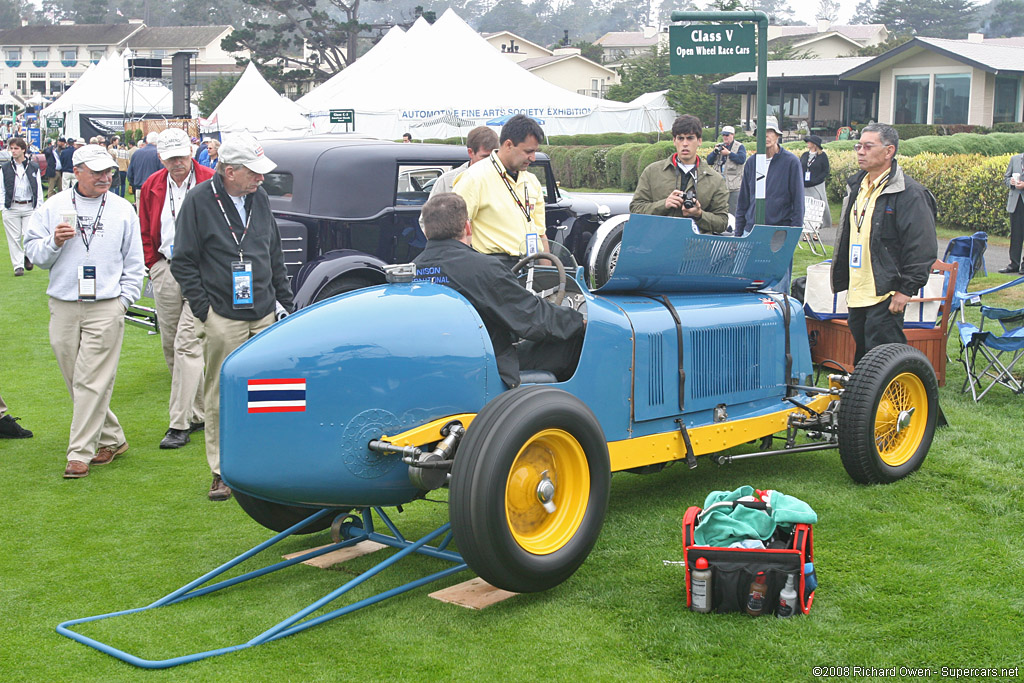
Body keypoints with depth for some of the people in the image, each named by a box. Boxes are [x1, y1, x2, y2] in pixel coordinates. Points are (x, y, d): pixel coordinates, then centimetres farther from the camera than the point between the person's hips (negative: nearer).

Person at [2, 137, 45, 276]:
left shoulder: (33, 167, 4)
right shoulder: (5, 168, 5)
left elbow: (38, 189, 7)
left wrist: (39, 207, 3)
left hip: (29, 207, -1)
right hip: (11, 208, 1)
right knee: (14, 238, 1)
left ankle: (28, 256, 22)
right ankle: (18, 266, 10)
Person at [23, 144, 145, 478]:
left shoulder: (123, 209, 7)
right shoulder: (53, 207, 8)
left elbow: (134, 262, 11)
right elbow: (34, 252, 9)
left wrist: (124, 299, 2)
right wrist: (54, 242, -11)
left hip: (105, 309, -2)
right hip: (62, 308, 2)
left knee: (92, 382, -7)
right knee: (76, 381, 7)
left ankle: (80, 454, -3)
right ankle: (112, 439, 22)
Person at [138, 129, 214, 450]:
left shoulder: (211, 183, -4)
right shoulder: (153, 186, 10)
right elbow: (146, 233, 18)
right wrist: (154, 265, 11)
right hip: (166, 271, 6)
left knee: (187, 344, -11)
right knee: (171, 347, 9)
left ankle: (180, 424, -8)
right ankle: (199, 413, 22)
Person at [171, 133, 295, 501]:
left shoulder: (259, 198, 11)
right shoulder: (199, 200, -5)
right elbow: (183, 262, -4)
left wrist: (286, 300, 15)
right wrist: (203, 309, -9)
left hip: (263, 317, 5)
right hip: (223, 319, -5)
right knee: (221, 396, 0)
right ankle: (222, 473, 8)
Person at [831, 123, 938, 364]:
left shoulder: (909, 194, -12)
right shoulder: (857, 187, 15)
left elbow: (922, 248, -15)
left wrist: (906, 289, -17)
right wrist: (844, 279, 22)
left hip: (886, 295, -9)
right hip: (858, 294, 9)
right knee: (863, 358, 16)